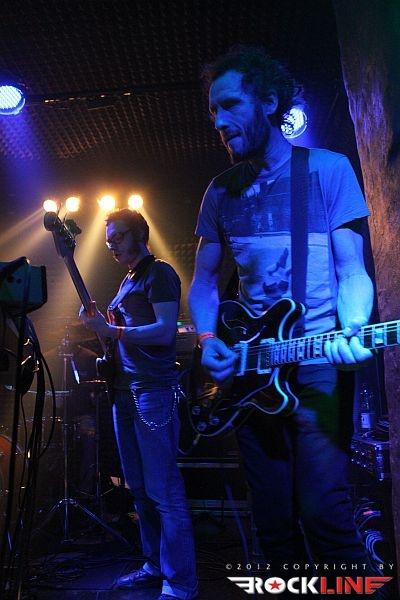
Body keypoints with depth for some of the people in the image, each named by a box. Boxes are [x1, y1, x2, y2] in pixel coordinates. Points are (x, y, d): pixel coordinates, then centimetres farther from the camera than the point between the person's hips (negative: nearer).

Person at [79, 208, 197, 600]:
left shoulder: (159, 274, -5)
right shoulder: (127, 281, 21)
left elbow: (164, 331, -16)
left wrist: (110, 330, -19)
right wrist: (99, 323, 7)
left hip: (152, 391, -9)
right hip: (124, 390, 9)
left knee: (163, 491, -6)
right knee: (139, 489, 13)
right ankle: (155, 566, 26)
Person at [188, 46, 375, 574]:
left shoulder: (328, 169, 1)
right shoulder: (221, 192, 12)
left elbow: (352, 270, -4)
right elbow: (204, 280, 15)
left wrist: (353, 331, -24)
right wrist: (208, 340, -2)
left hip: (317, 359, -4)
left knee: (322, 509, -12)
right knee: (274, 520, 9)